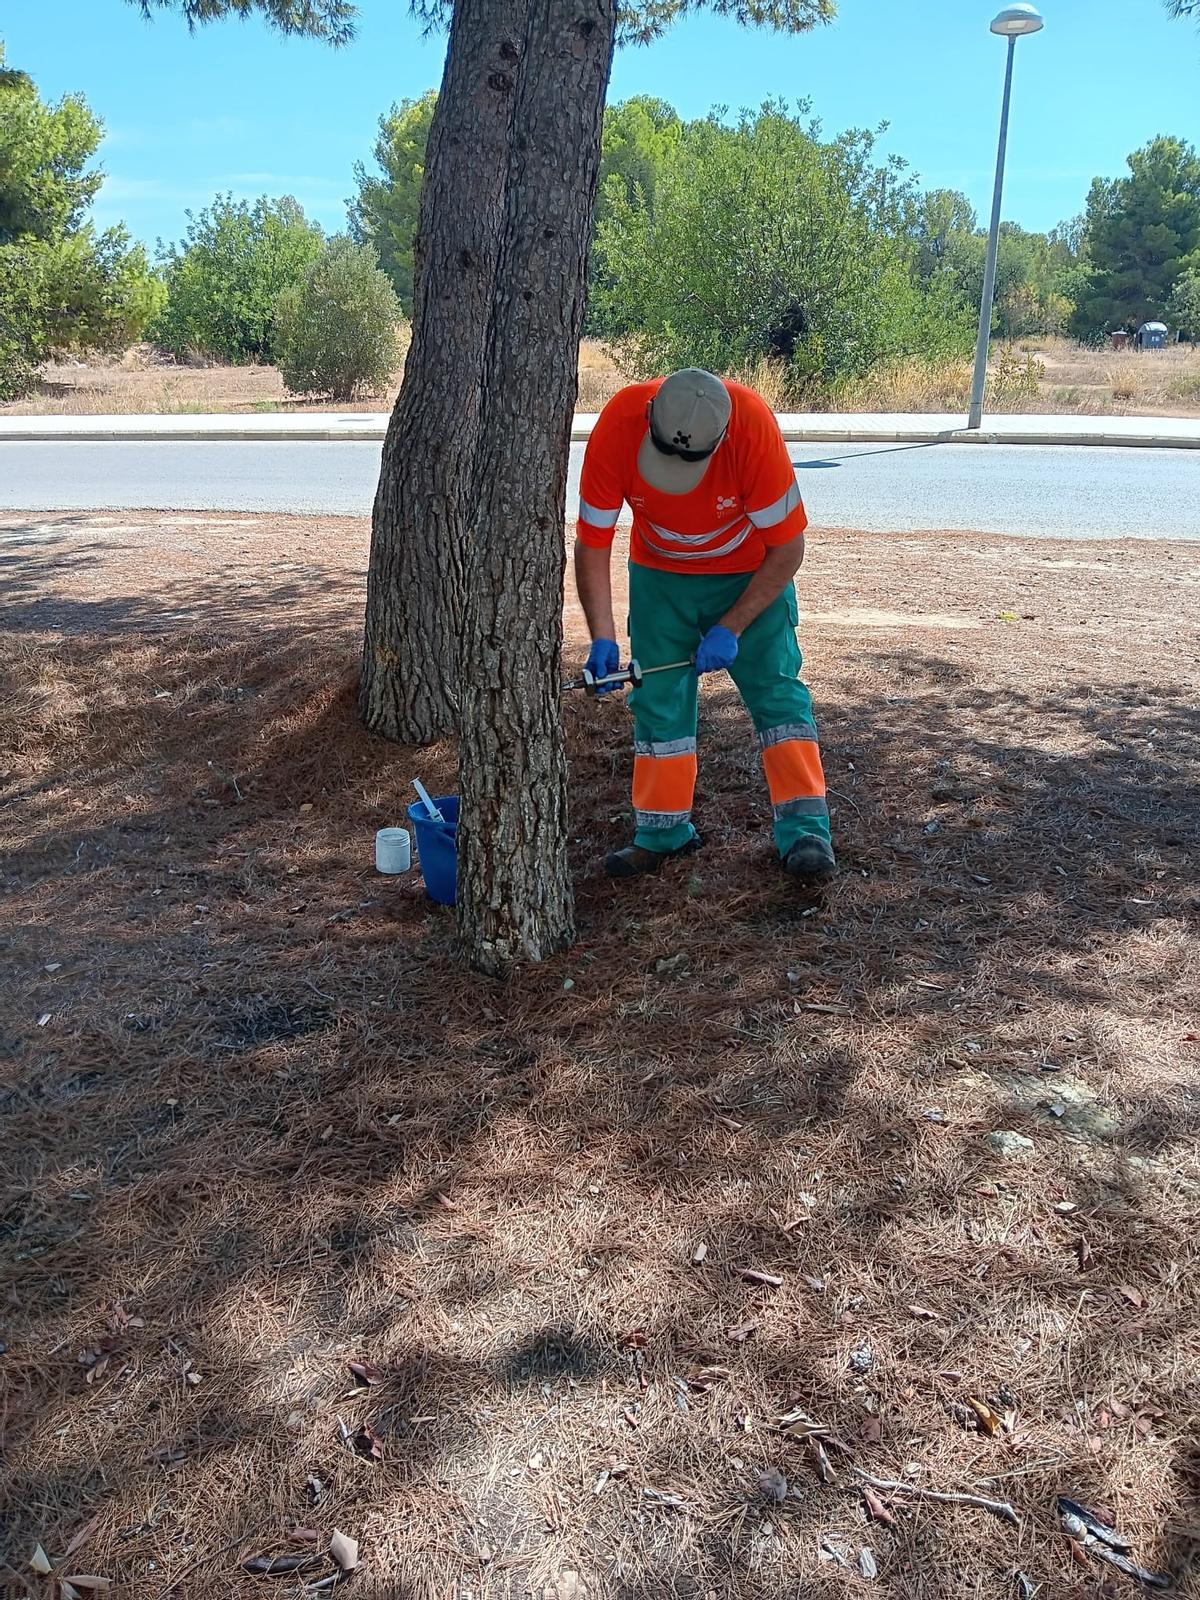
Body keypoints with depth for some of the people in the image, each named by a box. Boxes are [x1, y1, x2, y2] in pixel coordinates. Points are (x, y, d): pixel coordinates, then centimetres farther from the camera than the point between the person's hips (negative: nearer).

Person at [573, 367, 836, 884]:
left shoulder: (753, 427, -34)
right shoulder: (617, 426, -28)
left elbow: (788, 549, -23)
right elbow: (592, 542, -19)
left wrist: (730, 628, -24)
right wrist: (602, 638, -26)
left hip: (750, 573, -2)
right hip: (659, 574, 2)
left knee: (777, 690, -7)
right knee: (658, 700, 0)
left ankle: (805, 832, -2)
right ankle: (663, 833, 12)